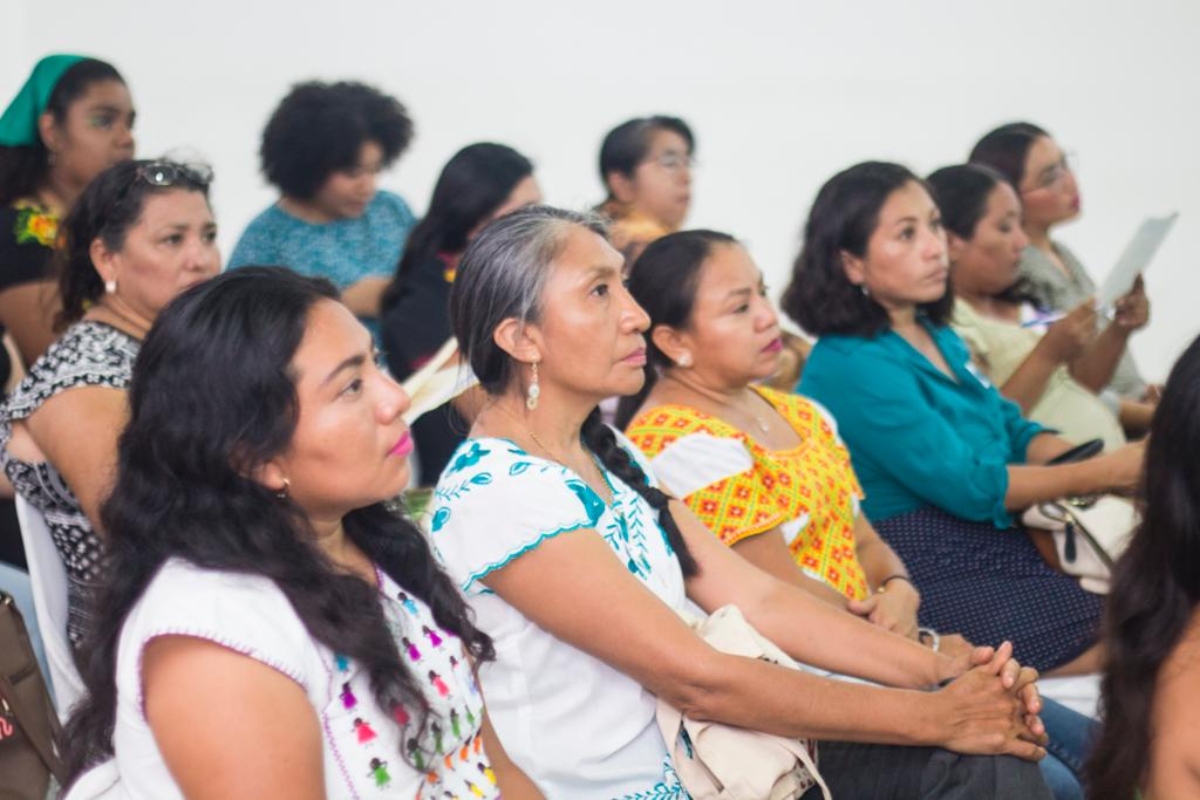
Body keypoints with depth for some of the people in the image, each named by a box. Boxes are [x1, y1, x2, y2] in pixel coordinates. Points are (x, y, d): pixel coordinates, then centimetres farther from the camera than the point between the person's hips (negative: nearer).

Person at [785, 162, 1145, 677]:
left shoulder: (938, 338, 15)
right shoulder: (852, 366, -15)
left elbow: (1014, 432, 16)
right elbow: (967, 485, -17)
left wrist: (1113, 462, -3)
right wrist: (1105, 474, -12)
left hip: (996, 546, 9)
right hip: (929, 572, -9)